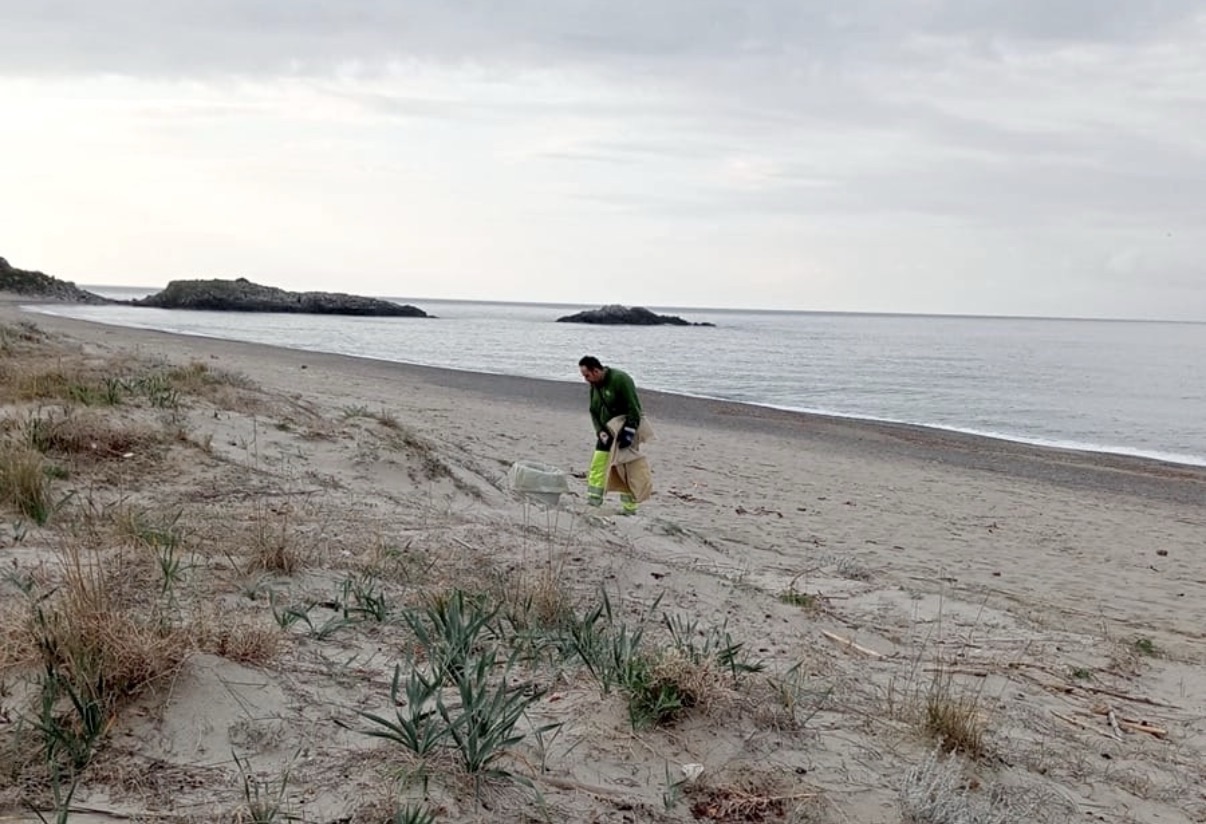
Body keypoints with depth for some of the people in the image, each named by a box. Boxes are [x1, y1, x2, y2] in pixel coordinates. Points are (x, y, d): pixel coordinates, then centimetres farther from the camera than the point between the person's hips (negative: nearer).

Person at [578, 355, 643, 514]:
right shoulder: (594, 385, 3)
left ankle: (629, 508, 2)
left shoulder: (620, 379, -21)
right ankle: (593, 501, 6)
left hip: (625, 431, -7)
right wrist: (600, 431, -8)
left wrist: (628, 433, -25)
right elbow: (594, 411, 8)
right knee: (597, 466, 0)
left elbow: (634, 408, -22)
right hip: (607, 432, 7)